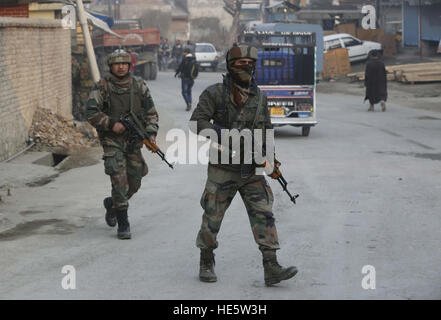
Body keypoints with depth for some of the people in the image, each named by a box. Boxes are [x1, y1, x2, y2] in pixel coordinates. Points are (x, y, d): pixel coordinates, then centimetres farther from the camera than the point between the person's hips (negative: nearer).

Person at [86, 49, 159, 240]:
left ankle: (112, 204, 37)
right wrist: (111, 124, -20)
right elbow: (91, 113, -11)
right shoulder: (102, 87, -5)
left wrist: (151, 133, -6)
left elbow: (151, 113, 8)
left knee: (134, 183, 8)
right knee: (119, 180, -14)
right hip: (112, 141, -4)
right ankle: (123, 225, -8)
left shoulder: (139, 86, 5)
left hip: (134, 141, 4)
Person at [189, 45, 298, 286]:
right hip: (223, 169, -3)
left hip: (252, 170, 4)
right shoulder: (215, 94, -6)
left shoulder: (260, 97, 8)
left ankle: (271, 268, -9)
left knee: (263, 214, -7)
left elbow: (266, 130, 17)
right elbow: (197, 121, -13)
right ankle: (206, 263, 25)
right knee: (212, 217, 5)